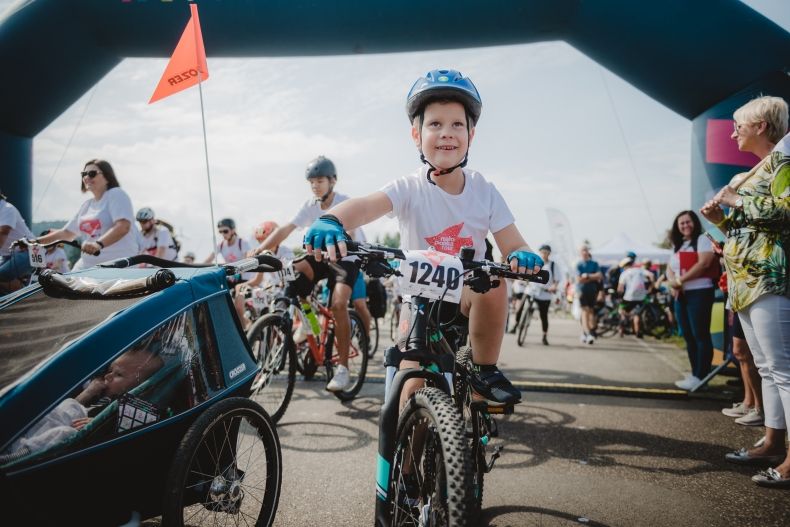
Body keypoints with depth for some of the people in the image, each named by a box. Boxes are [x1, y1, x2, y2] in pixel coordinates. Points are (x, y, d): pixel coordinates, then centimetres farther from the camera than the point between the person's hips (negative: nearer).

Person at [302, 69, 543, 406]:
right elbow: (366, 205, -35)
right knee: (413, 395, -7)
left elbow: (512, 245, -12)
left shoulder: (484, 192, -8)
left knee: (493, 282, -33)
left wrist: (522, 255, -38)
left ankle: (484, 370, -14)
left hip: (468, 298, 1)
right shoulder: (410, 189, -16)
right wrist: (330, 220, -58)